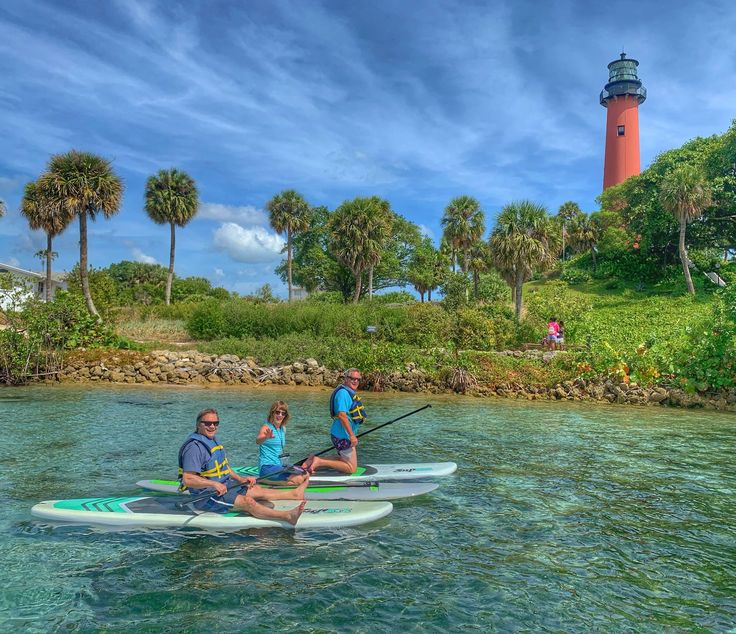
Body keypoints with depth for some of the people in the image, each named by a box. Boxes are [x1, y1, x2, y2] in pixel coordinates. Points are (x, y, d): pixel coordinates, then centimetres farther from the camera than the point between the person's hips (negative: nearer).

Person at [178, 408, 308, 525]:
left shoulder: (212, 441, 12)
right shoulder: (194, 447, -21)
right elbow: (187, 480, -29)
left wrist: (240, 479, 10)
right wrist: (214, 484, -32)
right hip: (206, 497, -10)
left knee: (257, 490, 9)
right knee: (247, 501, -22)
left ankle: (295, 493, 17)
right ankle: (287, 516, -31)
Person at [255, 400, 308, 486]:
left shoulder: (283, 429, 11)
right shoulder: (266, 428, -13)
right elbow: (258, 441, -37)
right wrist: (266, 437, -58)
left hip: (279, 466, 9)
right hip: (267, 467, -9)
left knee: (305, 475, 2)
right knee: (298, 480, -22)